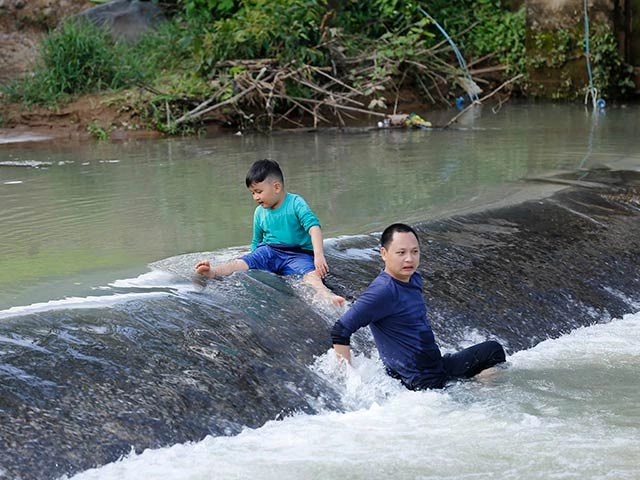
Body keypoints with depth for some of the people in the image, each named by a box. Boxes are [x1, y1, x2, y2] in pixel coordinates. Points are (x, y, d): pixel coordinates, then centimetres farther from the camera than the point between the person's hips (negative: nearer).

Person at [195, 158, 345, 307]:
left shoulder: (295, 203, -6)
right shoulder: (260, 212, 10)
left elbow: (314, 227, -20)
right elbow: (256, 242, 24)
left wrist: (319, 255, -33)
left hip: (298, 254, -4)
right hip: (269, 251, 4)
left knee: (310, 273, -35)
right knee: (243, 262, -24)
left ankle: (326, 295, -64)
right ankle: (213, 272, -48)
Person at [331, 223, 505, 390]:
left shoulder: (414, 280, 7)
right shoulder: (382, 291, -22)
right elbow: (340, 331, -25)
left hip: (440, 366, 9)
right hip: (420, 382, -9)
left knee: (492, 350, 8)